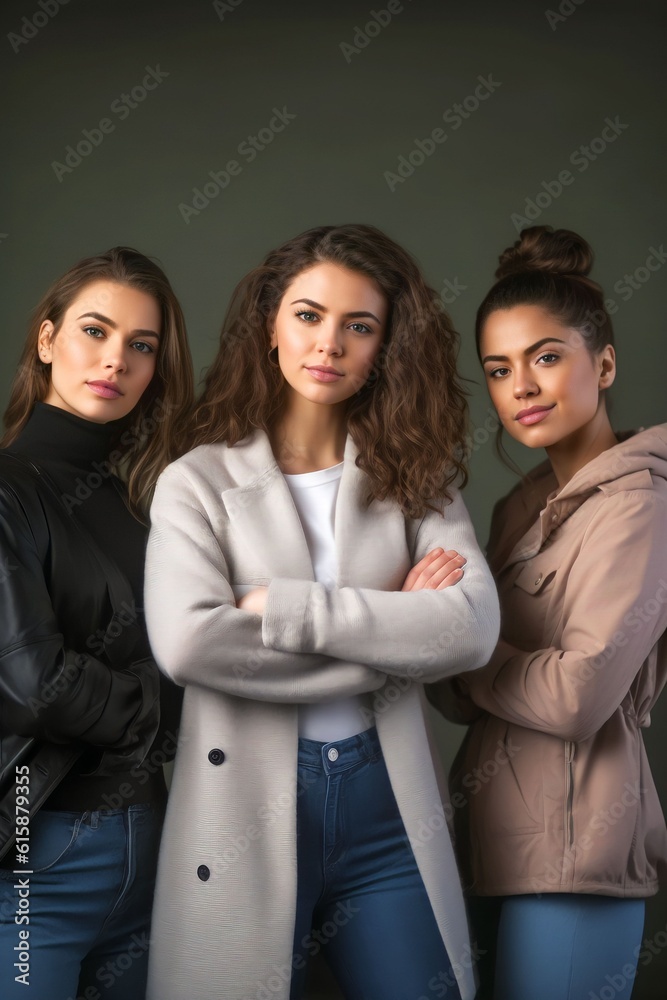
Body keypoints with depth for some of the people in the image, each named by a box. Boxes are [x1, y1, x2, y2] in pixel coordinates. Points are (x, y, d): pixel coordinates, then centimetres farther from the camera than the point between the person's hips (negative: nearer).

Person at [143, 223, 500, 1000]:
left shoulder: (415, 481, 6)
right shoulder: (201, 479, -1)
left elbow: (473, 629, -11)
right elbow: (186, 643, -18)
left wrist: (278, 606, -15)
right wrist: (390, 633, -13)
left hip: (386, 803, 2)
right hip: (245, 809, -2)